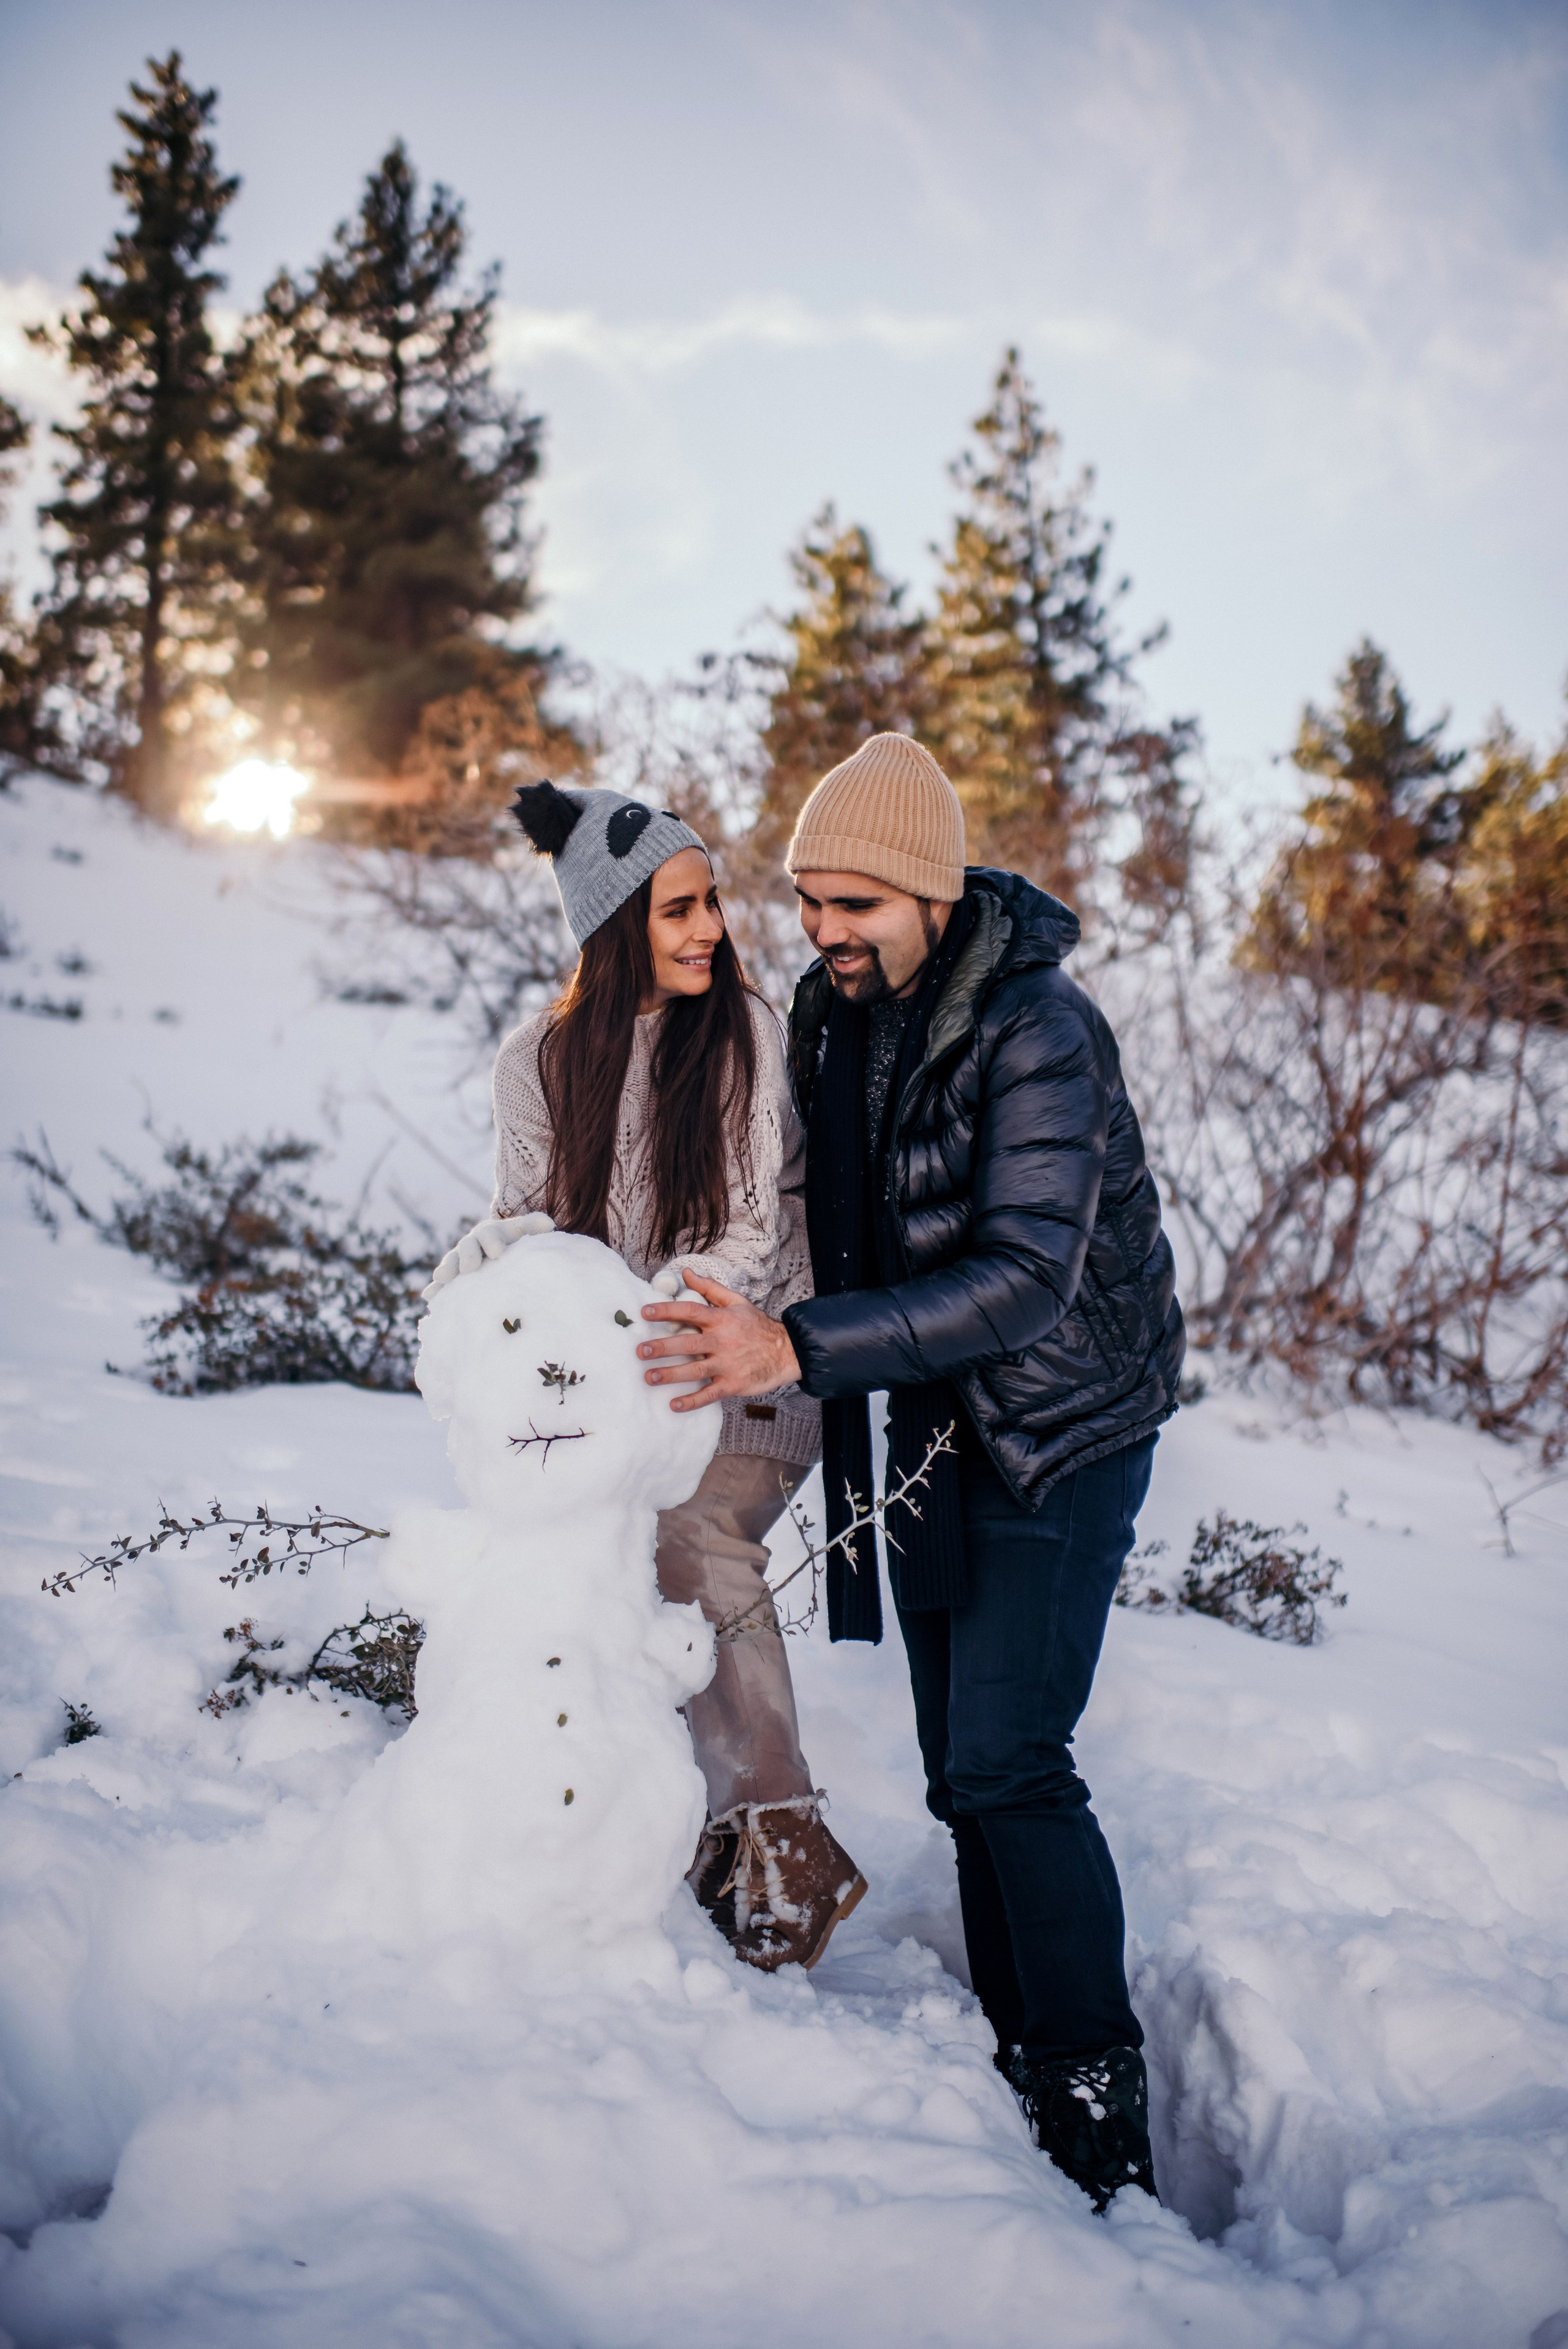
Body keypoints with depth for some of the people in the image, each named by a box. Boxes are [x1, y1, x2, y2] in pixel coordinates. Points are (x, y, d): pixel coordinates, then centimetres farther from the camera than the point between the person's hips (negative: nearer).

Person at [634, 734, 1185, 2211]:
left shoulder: (1037, 1033, -23)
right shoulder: (830, 1013, 1)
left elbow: (1026, 1277, -31)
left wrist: (801, 1348, -38)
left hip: (1060, 1425, -7)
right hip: (932, 1424, 7)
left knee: (1009, 1763, -13)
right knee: (961, 1770, 10)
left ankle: (1102, 2129, -1)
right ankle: (1017, 2062, 23)